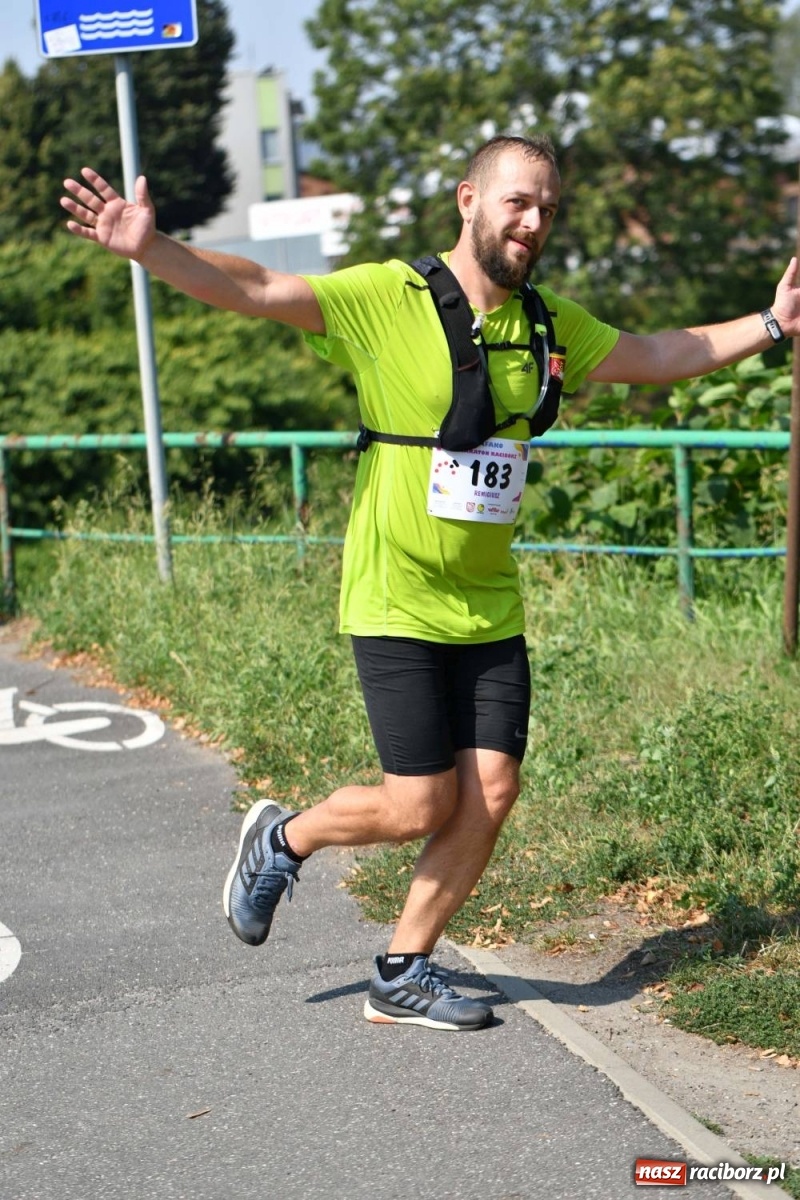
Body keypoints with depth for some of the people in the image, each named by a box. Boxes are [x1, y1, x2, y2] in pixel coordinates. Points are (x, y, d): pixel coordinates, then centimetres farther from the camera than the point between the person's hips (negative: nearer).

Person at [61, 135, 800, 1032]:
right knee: (419, 807, -6)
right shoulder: (386, 298, -11)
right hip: (396, 606, -6)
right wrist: (150, 250, -34)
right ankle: (282, 840, 25)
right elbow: (255, 291, -19)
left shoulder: (550, 324, 7)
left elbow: (657, 356, 21)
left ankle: (402, 976, 19)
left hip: (491, 610, 6)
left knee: (490, 796, 1)